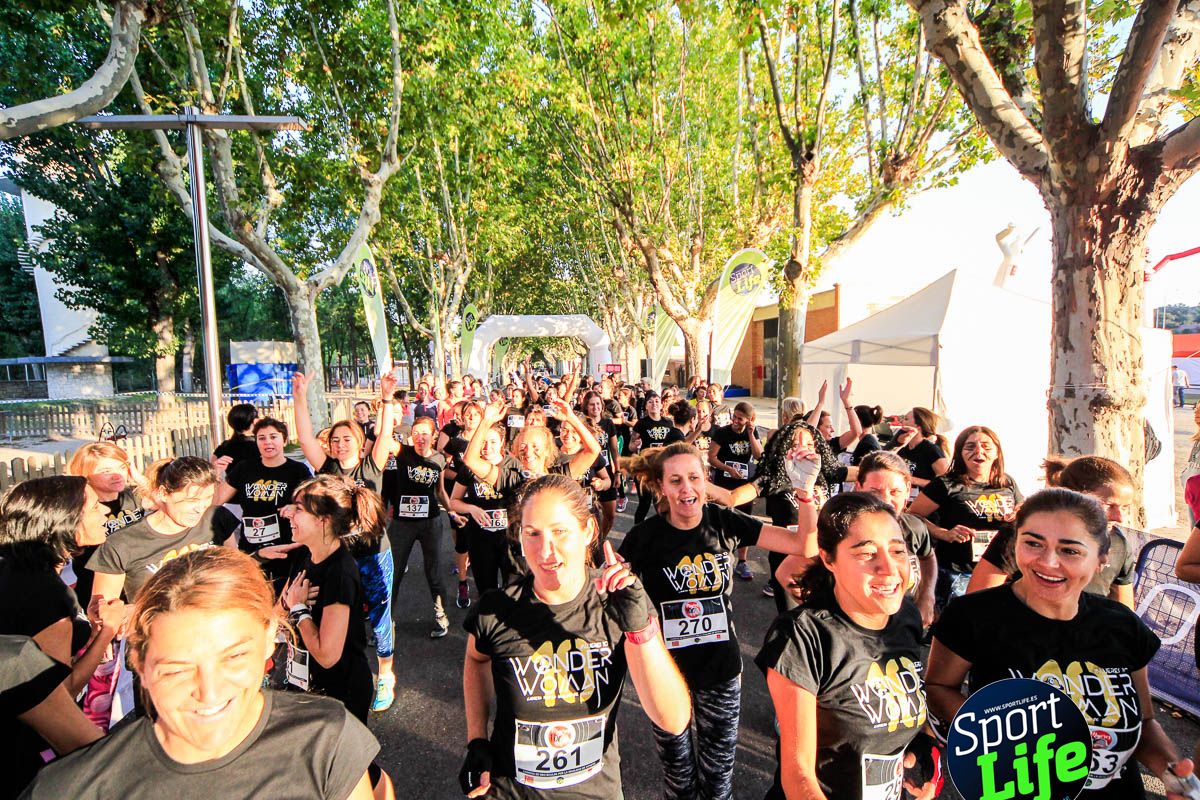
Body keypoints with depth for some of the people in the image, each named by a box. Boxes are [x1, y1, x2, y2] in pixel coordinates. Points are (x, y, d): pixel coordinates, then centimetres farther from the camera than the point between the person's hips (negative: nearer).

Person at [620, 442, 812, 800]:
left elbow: (804, 544, -14)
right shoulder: (644, 536, -16)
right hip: (666, 673, -1)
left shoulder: (725, 522, -11)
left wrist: (805, 492, -29)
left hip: (721, 670, 1)